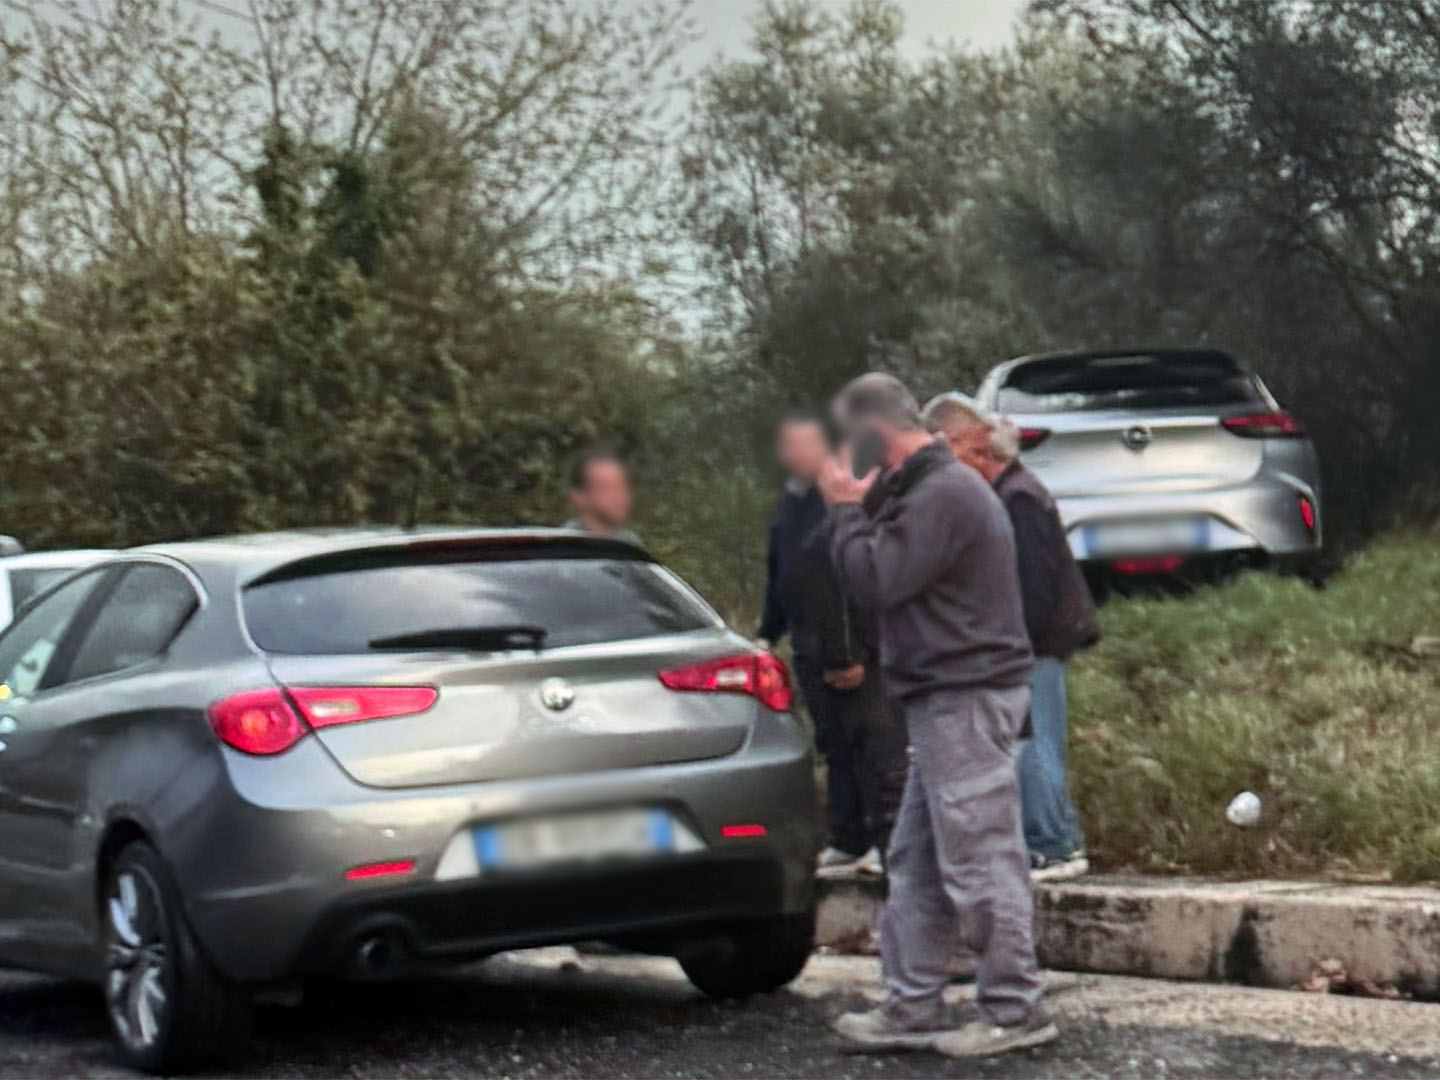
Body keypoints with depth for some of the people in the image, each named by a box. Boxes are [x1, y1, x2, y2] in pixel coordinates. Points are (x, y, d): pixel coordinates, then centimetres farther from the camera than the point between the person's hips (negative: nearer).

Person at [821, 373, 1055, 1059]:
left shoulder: (942, 495, -15)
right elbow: (883, 575, 20)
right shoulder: (933, 487, 19)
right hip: (948, 700, 11)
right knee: (915, 861, 13)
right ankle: (913, 1007, 17)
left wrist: (847, 510, -6)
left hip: (965, 699, -11)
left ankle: (1013, 1010, -1)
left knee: (979, 860, -7)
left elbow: (876, 580, -19)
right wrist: (864, 508, 8)